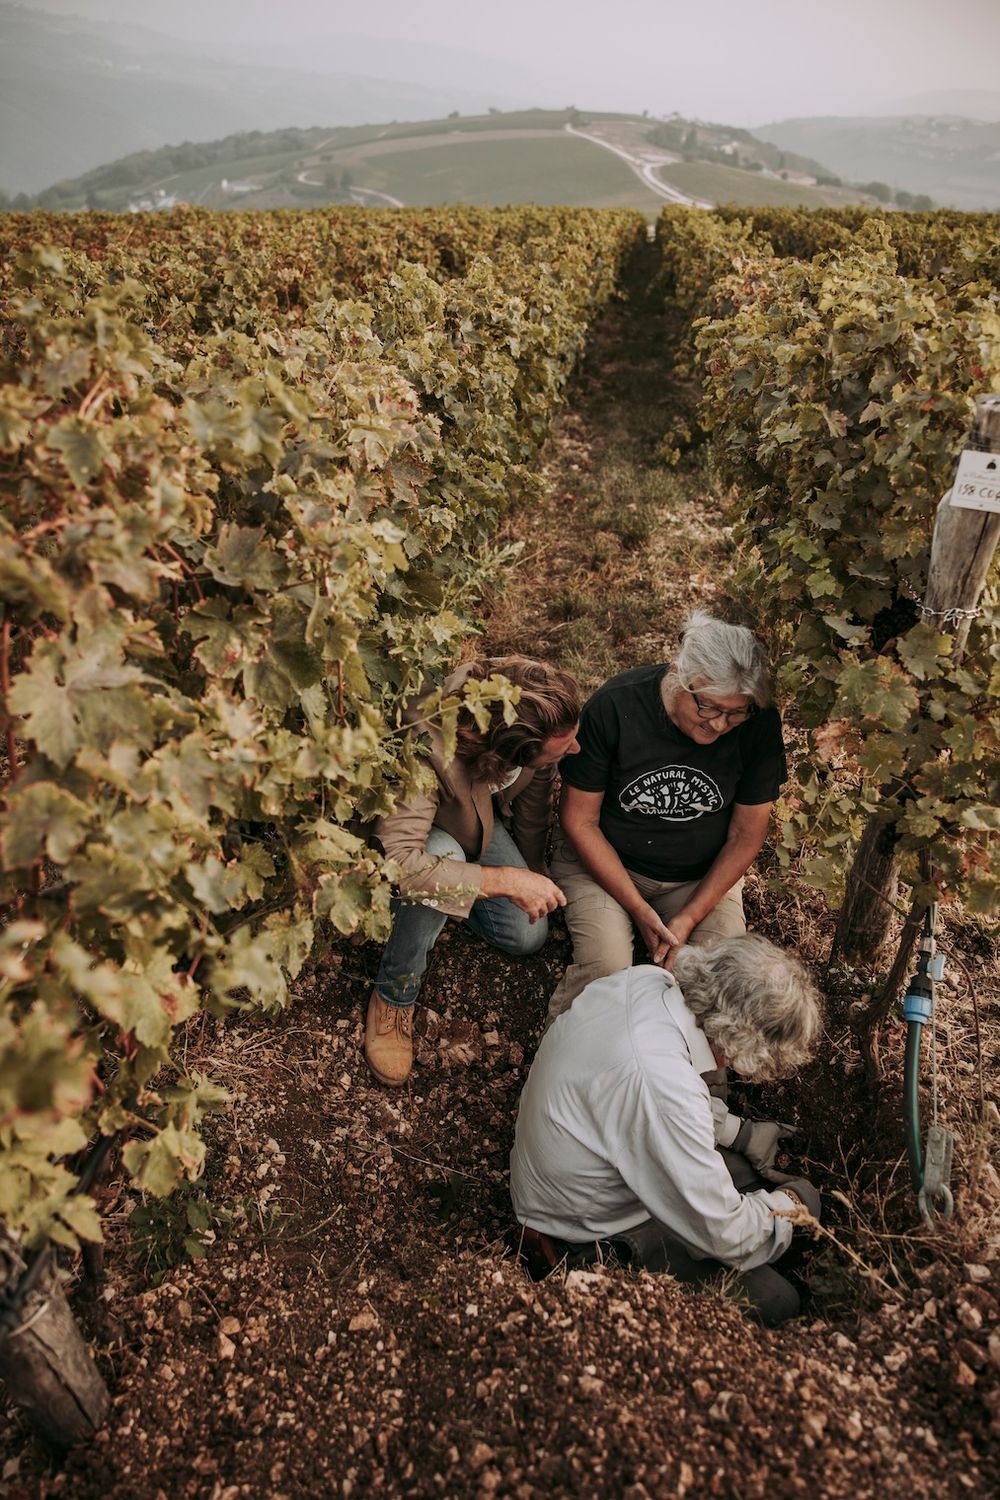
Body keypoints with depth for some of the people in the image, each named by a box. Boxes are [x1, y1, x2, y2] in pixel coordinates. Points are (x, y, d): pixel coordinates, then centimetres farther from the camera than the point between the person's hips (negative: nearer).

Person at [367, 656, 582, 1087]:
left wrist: (535, 874, 5)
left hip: (484, 820, 5)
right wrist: (504, 880, -47)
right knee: (442, 855, -39)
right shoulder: (425, 748, -47)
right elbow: (397, 863, -51)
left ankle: (450, 896, 24)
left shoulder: (547, 703, -28)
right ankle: (393, 996, -15)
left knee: (528, 934, -5)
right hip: (421, 829, -5)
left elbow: (537, 791, -8)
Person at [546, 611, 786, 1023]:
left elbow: (746, 834, -5)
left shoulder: (759, 722, -15)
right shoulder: (614, 706, -22)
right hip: (606, 863, -2)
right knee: (604, 969, -26)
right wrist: (639, 910, -17)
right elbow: (580, 820, -13)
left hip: (703, 875, 3)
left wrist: (689, 918, -14)